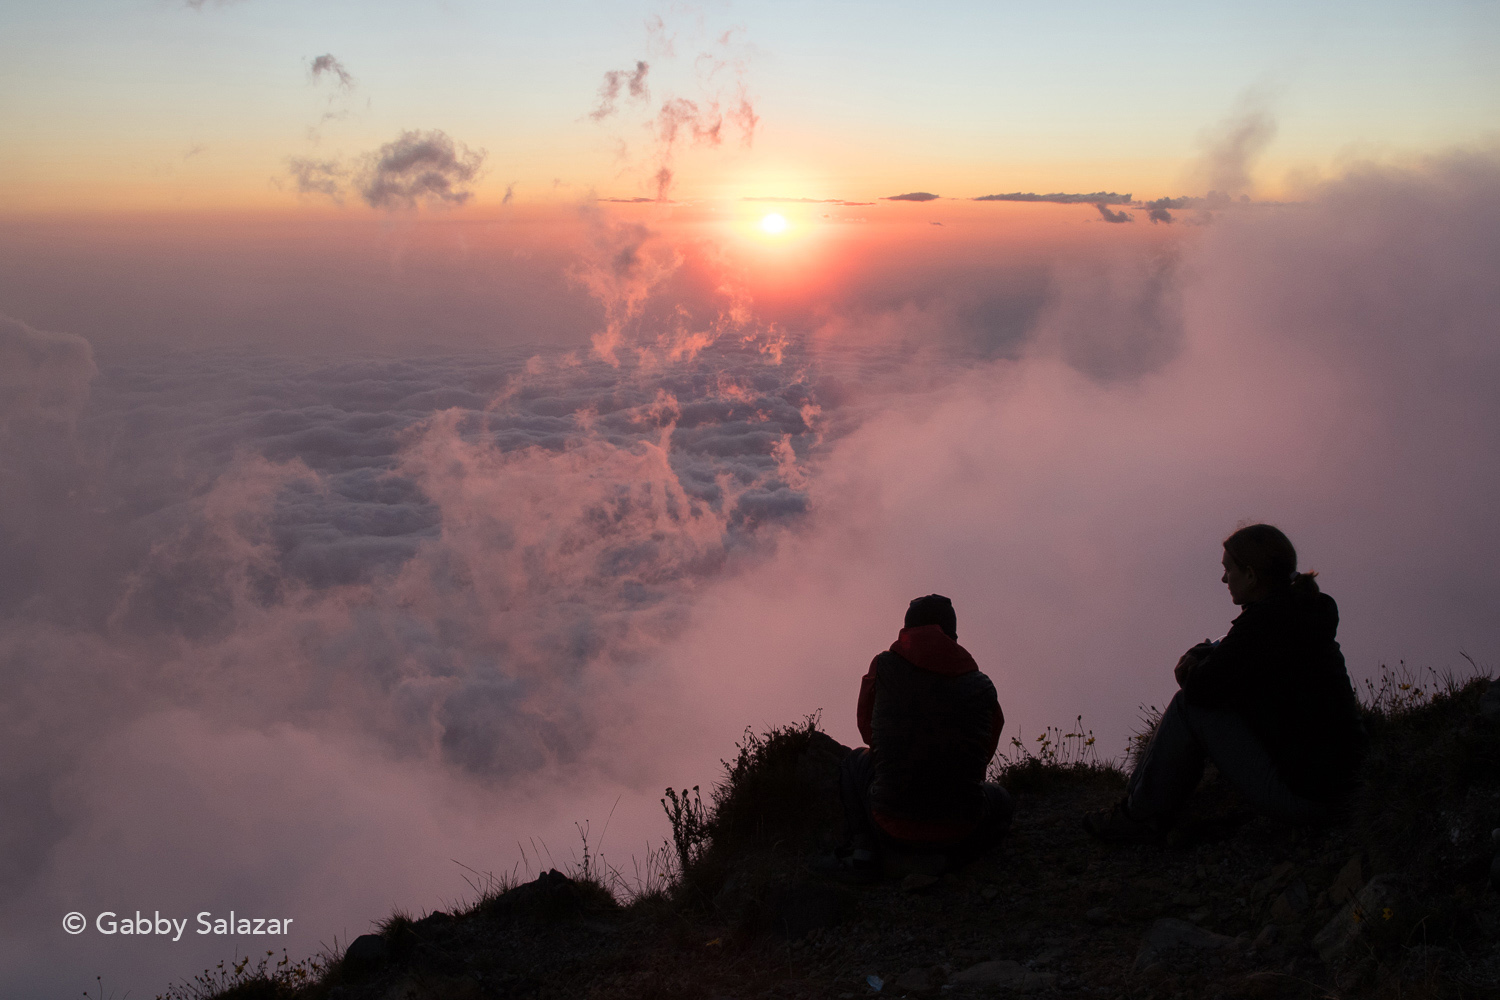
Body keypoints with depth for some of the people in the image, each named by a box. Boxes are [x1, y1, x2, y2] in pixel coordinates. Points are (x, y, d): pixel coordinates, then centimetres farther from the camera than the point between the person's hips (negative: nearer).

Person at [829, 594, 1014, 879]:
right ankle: (951, 856, 4)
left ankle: (864, 847, 7)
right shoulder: (982, 686, 2)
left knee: (856, 761, 32)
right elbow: (984, 751, 14)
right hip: (961, 831, 0)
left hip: (892, 827, 0)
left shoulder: (883, 666, 1)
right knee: (1001, 804, 36)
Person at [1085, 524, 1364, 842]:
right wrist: (1197, 658, 5)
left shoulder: (1264, 620, -20)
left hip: (1298, 794, -10)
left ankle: (1140, 816, 10)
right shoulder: (1297, 609, 9)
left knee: (1190, 706, -4)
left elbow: (1202, 688, -16)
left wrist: (1190, 669, 5)